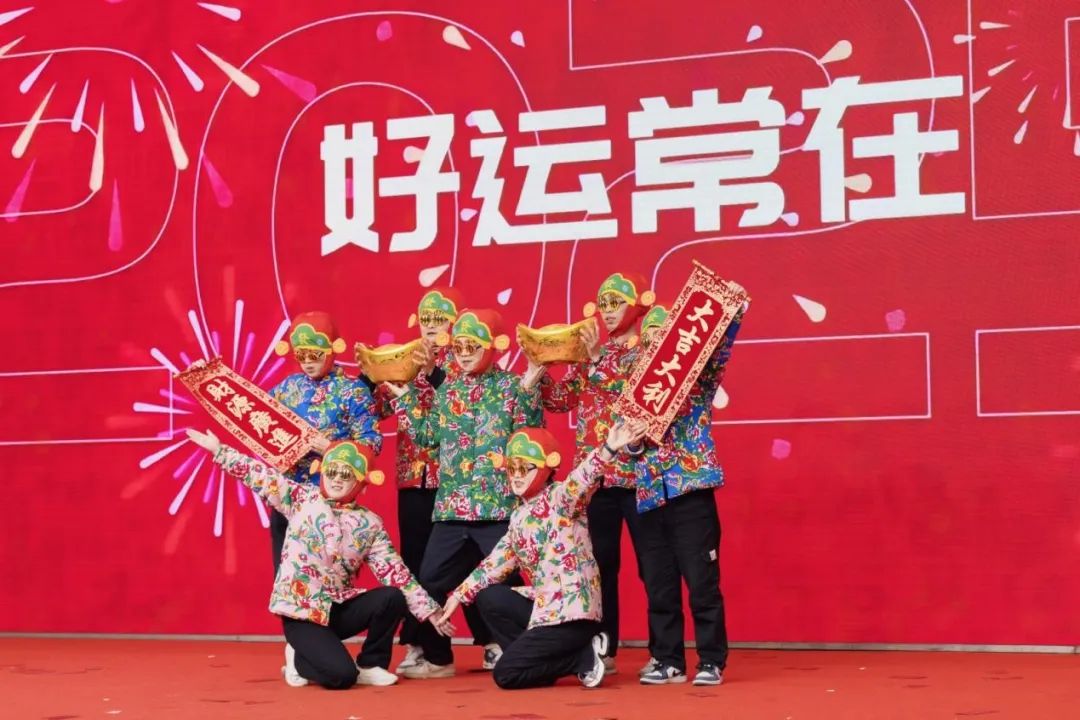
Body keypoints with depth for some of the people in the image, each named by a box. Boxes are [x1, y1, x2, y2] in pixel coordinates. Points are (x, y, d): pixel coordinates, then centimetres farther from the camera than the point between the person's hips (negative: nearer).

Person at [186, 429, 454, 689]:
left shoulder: (370, 524, 4)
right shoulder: (302, 499, 0)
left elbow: (395, 571, 1)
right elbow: (261, 477, -4)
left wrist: (430, 610, -4)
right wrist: (219, 450, -10)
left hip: (339, 608, 4)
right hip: (301, 612, -4)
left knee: (392, 598, -21)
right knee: (341, 676, -22)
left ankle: (370, 665, 2)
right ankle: (300, 659, 13)